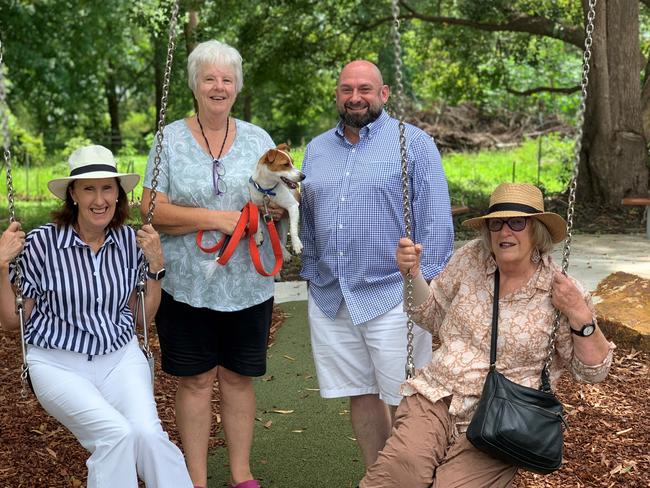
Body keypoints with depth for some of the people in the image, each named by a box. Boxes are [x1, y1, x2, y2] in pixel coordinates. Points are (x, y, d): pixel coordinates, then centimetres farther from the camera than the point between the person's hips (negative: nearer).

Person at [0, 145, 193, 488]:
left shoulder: (130, 242, 3)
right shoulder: (41, 243, -8)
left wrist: (156, 265, 0)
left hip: (121, 358, 3)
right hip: (58, 364, -2)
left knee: (147, 432, -26)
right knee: (116, 433, -27)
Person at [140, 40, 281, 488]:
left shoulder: (258, 139, 7)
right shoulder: (170, 139, 0)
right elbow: (152, 210, -8)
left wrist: (276, 206, -16)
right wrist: (215, 218, -18)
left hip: (247, 284, 2)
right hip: (188, 285, -2)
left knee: (239, 377, 10)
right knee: (195, 380, 6)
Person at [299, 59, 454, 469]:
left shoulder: (414, 143, -3)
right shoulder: (317, 148, 14)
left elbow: (436, 220, -6)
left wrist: (424, 286, -10)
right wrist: (312, 274, 13)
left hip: (391, 297, -5)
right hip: (329, 298, 5)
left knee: (405, 403, 2)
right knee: (361, 396, 12)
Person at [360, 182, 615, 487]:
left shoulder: (560, 292, -4)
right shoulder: (470, 259, 5)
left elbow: (593, 371, 1)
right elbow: (433, 318, 18)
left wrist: (580, 316, -14)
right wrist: (413, 274, 1)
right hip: (436, 396, 2)